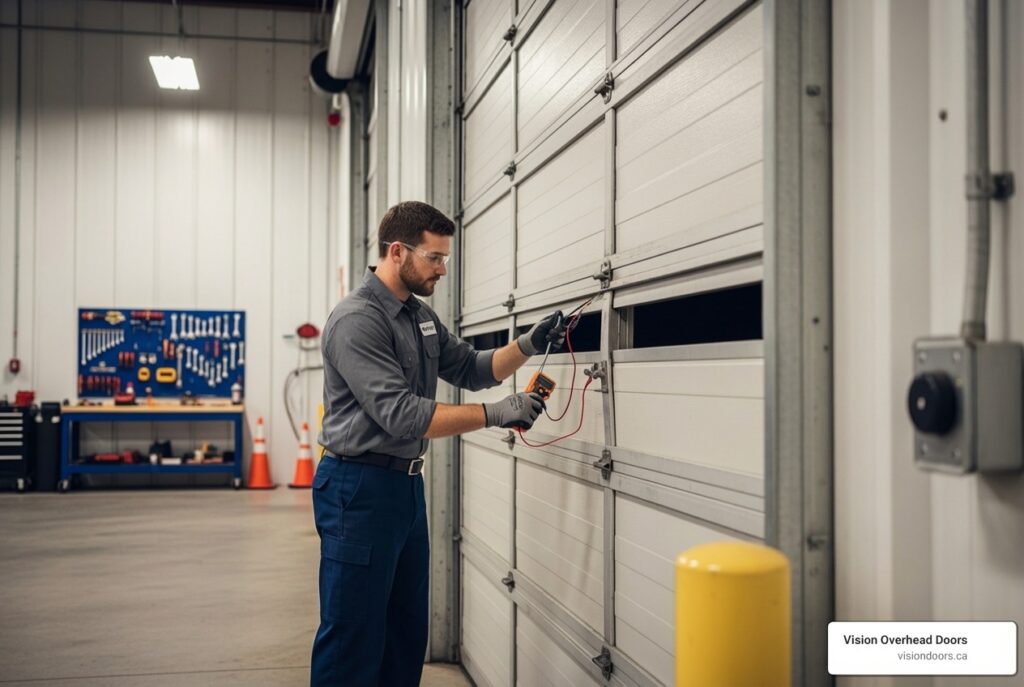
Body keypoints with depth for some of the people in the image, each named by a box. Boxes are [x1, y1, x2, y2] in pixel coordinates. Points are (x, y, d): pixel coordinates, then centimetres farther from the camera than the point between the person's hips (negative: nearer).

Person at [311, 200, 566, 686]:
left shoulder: (420, 315, 10)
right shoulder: (356, 321, -18)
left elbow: (471, 370, 17)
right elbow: (403, 416, -25)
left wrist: (527, 346, -1)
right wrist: (495, 414, -24)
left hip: (407, 484, 9)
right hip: (359, 488, -9)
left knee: (406, 631, 16)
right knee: (353, 637, -2)